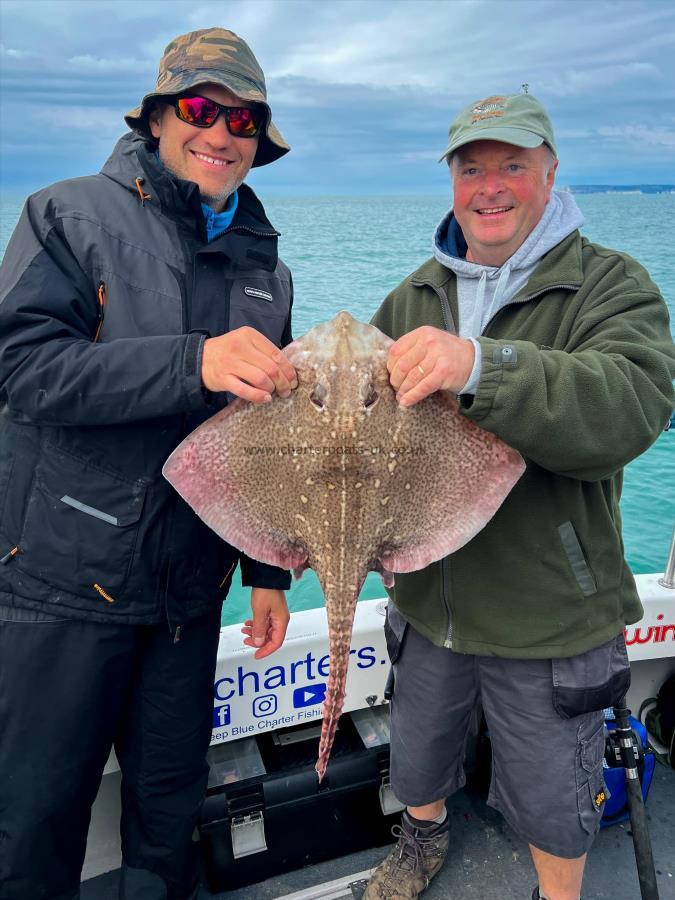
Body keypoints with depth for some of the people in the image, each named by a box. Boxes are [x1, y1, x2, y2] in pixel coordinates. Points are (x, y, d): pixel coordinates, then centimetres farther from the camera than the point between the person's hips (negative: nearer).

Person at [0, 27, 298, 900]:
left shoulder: (265, 270, 9)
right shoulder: (71, 215, -2)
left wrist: (269, 572, 10)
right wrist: (193, 363, -29)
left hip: (191, 587, 4)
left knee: (169, 794, 18)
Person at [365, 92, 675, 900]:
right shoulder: (417, 295, 5)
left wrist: (481, 366, -45)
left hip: (550, 621, -4)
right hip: (429, 602, 5)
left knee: (551, 803, 18)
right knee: (416, 764, 27)